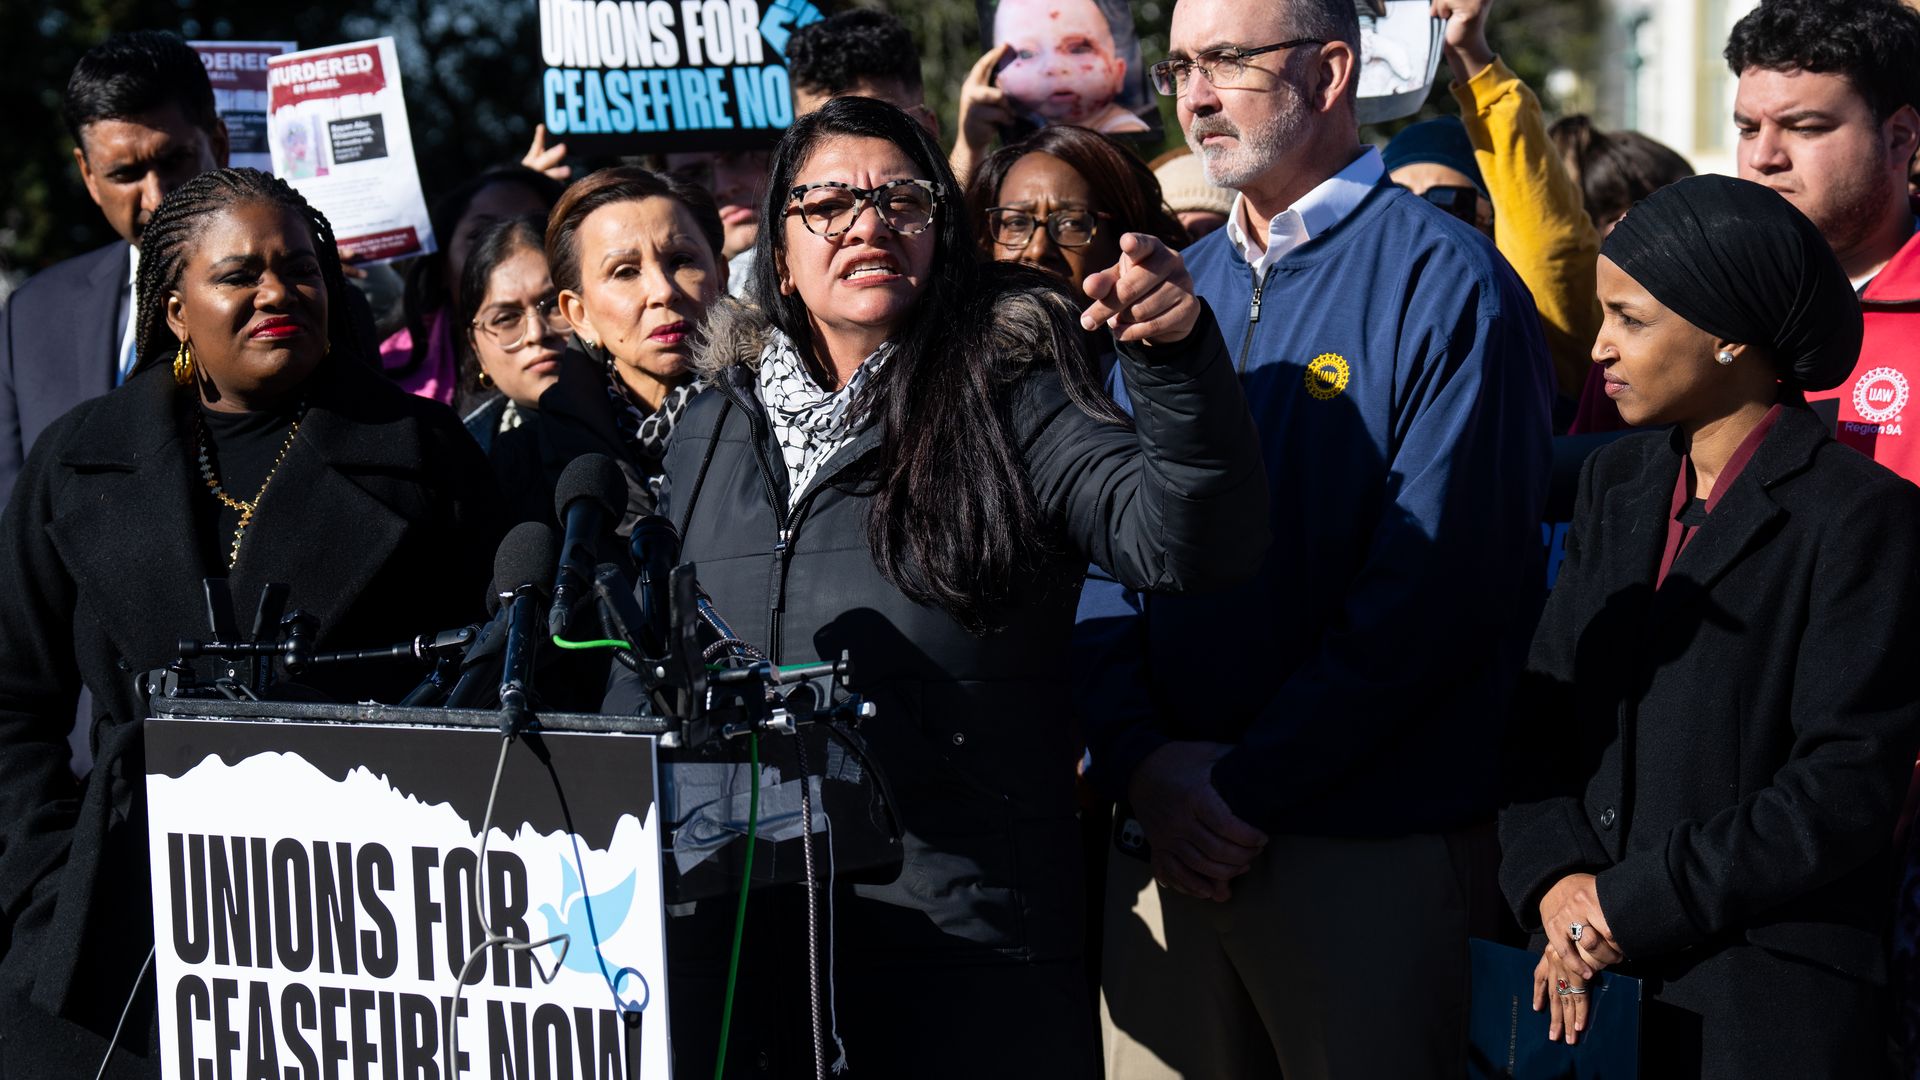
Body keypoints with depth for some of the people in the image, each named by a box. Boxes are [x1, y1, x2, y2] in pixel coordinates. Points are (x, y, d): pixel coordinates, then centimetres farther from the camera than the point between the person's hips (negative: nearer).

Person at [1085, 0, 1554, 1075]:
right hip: (1163, 833, 6)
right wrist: (1141, 760, -7)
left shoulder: (1446, 285, -8)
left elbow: (1433, 587, -15)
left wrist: (1250, 782, -15)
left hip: (1372, 853, -5)